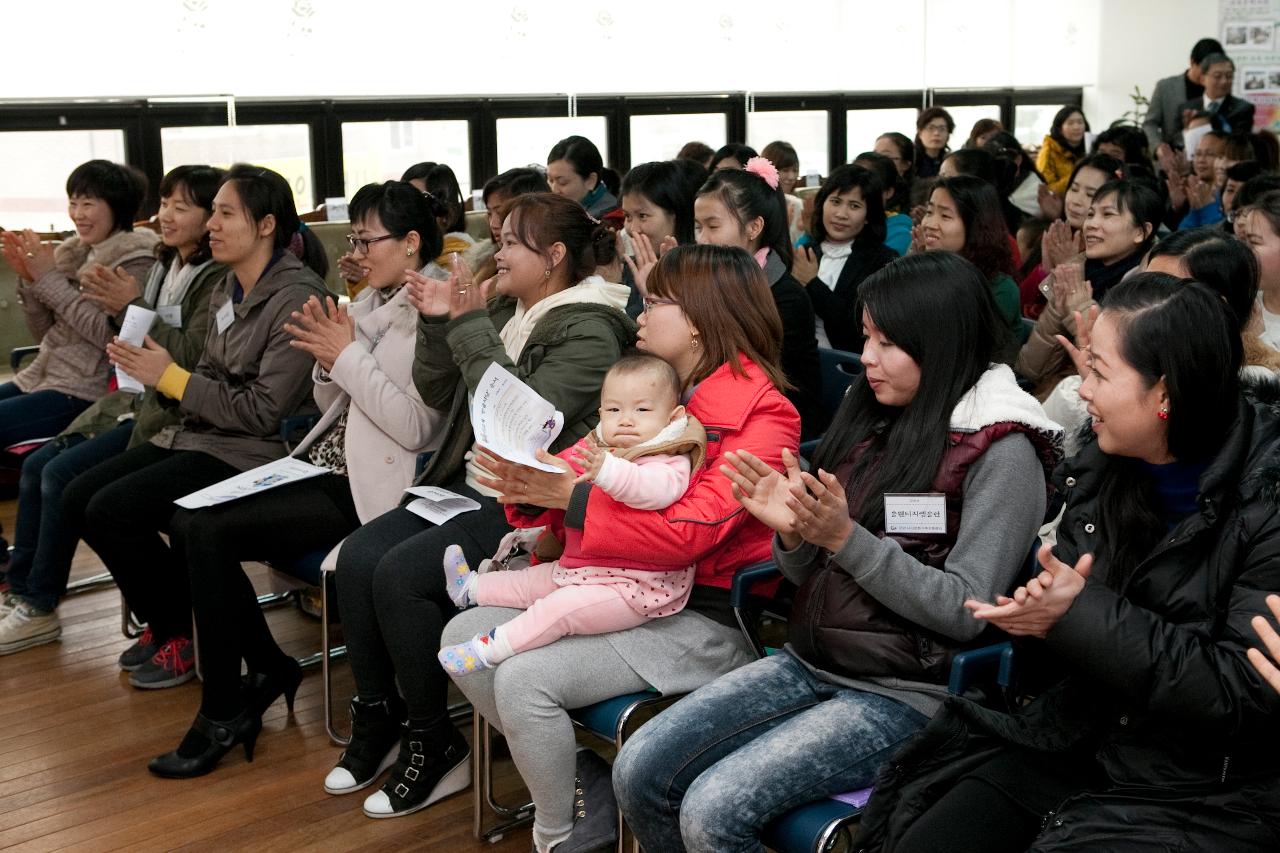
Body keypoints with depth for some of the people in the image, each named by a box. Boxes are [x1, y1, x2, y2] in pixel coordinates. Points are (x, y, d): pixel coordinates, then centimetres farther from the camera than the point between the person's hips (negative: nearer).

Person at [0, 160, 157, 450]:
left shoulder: (135, 259, -8)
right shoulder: (74, 253, 13)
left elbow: (111, 334, -20)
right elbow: (44, 333, 16)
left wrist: (51, 279, -15)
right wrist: (29, 279, -2)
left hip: (85, 391, -8)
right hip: (42, 376, 8)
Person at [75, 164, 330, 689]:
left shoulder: (297, 298, -17)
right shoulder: (226, 290, 11)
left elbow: (263, 411, -20)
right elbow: (210, 378, 14)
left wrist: (171, 377, -16)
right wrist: (150, 371, -4)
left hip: (253, 454, -9)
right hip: (198, 437, 9)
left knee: (112, 509, -19)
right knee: (78, 498, -2)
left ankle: (185, 637, 2)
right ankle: (163, 621, 14)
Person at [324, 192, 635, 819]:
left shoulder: (589, 331, -12)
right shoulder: (502, 308, 12)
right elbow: (438, 394, 17)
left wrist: (473, 328, -21)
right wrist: (438, 324, 1)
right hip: (470, 486, 8)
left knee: (401, 574, -24)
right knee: (356, 557, -11)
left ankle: (434, 747, -5)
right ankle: (378, 720, 6)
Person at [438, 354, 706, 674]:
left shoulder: (669, 460, -15)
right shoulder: (595, 451, 12)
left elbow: (660, 488, -39)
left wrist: (609, 471, -52)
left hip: (633, 587, -9)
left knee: (559, 607, -23)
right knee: (531, 580, 21)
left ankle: (488, 649, -17)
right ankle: (471, 588, 40)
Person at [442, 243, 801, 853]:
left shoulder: (762, 414, -15)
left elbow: (688, 531, -26)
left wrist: (568, 496, -25)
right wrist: (528, 477, -18)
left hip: (705, 618, -9)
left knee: (524, 679, -22)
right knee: (464, 636, 1)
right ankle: (588, 787, 9)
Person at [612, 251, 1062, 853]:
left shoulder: (1001, 452, -10)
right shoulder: (870, 419, 9)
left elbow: (967, 613, -16)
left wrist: (845, 537, -21)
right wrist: (792, 532, -10)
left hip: (901, 694, -7)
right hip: (809, 663, 7)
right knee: (637, 773, -7)